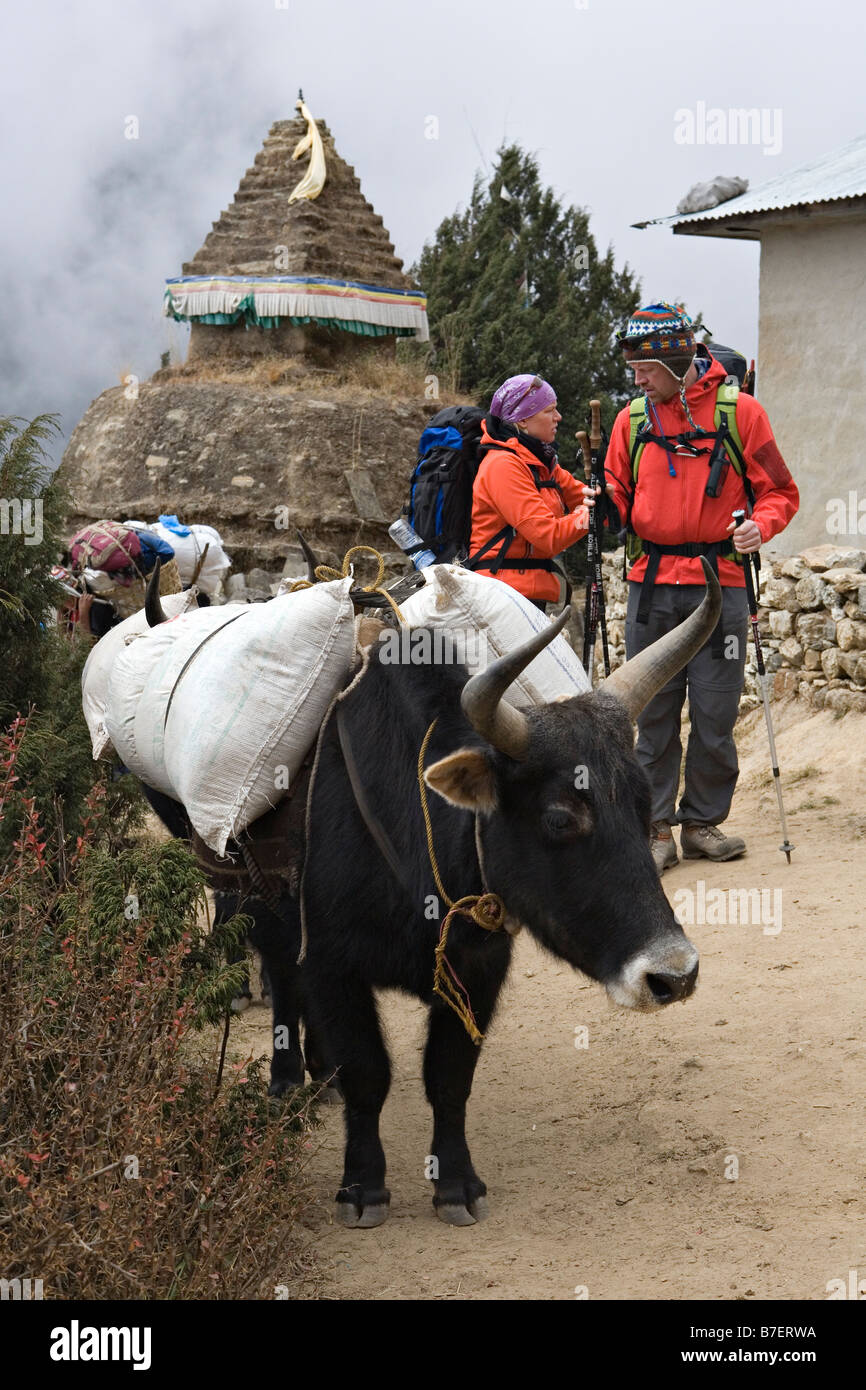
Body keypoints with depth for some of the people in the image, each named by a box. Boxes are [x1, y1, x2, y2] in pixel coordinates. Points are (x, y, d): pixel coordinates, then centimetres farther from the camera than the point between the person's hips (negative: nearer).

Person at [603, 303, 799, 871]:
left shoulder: (739, 411, 0)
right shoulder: (633, 418, 10)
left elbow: (780, 492, 3)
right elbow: (619, 495, 18)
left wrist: (760, 525, -17)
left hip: (719, 584, -2)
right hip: (651, 584, 2)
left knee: (715, 712, 1)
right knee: (654, 712, 3)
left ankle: (703, 822, 14)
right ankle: (656, 829, 9)